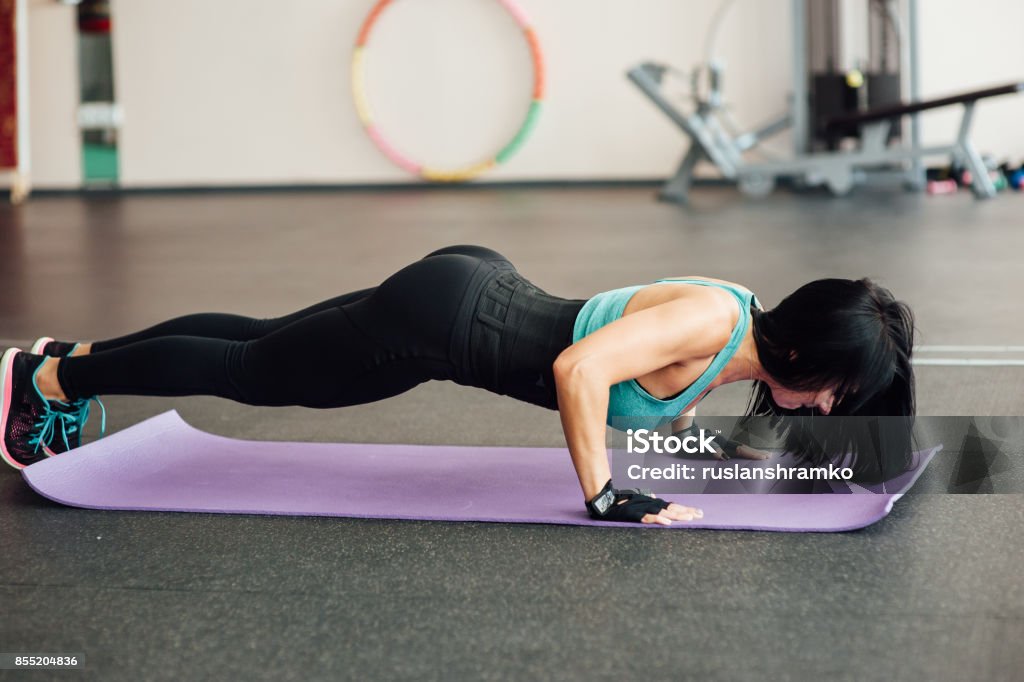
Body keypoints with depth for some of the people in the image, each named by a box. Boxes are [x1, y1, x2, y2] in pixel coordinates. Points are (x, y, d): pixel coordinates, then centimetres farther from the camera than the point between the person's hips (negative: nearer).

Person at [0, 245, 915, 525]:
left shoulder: (747, 315, 2)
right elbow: (577, 370, -36)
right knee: (244, 370, 7)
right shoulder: (709, 321, -25)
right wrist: (606, 500, -29)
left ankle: (77, 357, 35)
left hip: (476, 289, 8)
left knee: (260, 346, 20)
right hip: (444, 320, -8)